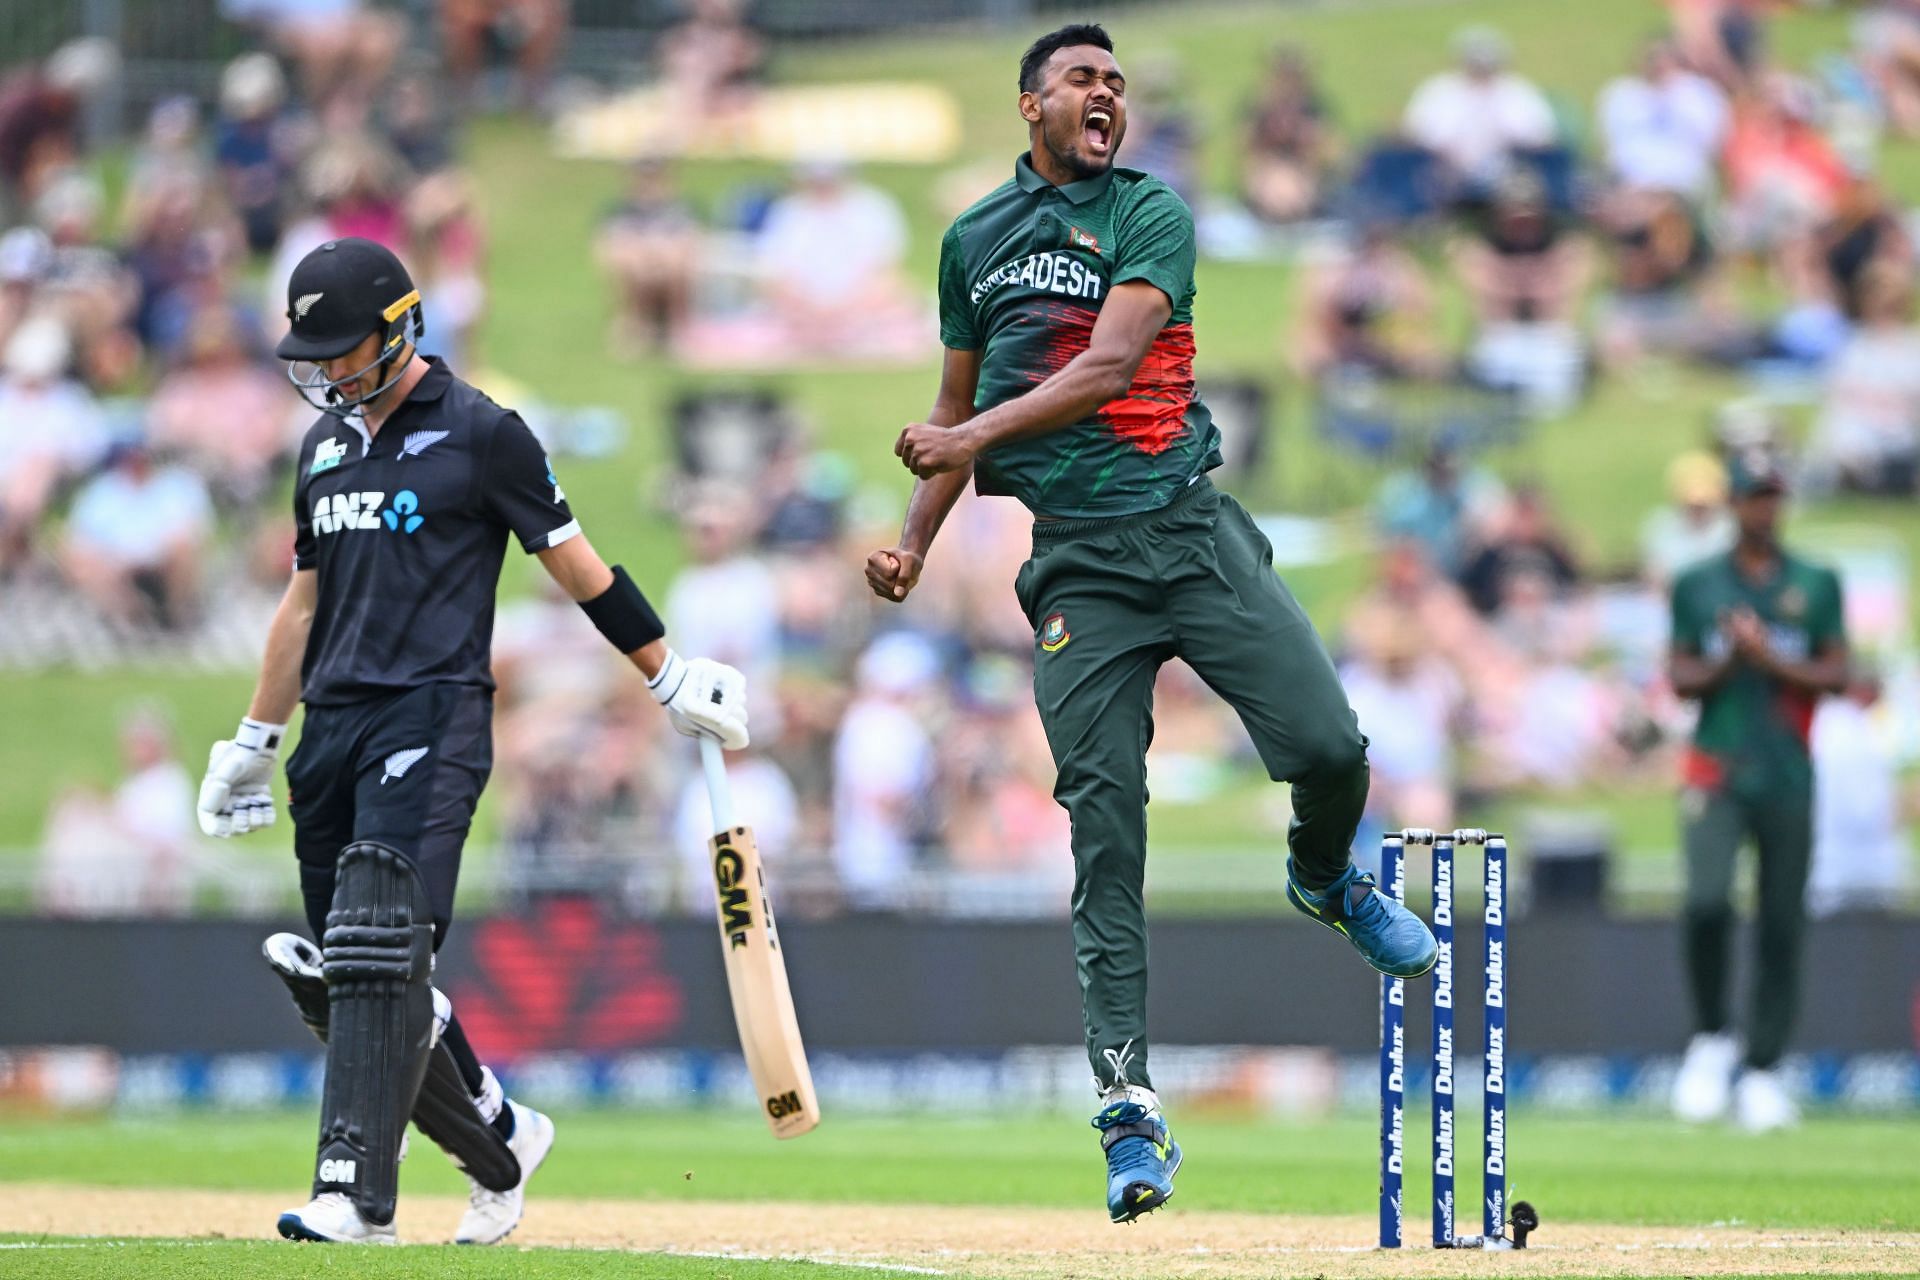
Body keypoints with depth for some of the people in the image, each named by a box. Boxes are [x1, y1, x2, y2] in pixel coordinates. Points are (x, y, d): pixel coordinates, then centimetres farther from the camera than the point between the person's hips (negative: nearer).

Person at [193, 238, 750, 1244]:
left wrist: (672, 678, 4)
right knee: (342, 980, 5)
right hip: (333, 725, 7)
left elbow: (574, 562, 3)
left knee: (381, 952, -20)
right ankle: (500, 1141, 23)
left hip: (432, 717, -7)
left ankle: (358, 1191, -25)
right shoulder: (324, 445, 18)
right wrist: (252, 744, 29)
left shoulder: (479, 435, -2)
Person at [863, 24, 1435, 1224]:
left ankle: (1326, 876, 22)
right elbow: (960, 408, 24)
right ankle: (1130, 1107, -5)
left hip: (1192, 529, -2)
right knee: (1106, 824, -6)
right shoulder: (973, 241, 15)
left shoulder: (1151, 215, 3)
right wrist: (915, 542, 12)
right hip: (1075, 562, 2)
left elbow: (1108, 367, -11)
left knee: (1326, 744, -15)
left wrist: (971, 437, -18)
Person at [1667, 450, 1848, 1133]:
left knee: (1782, 925, 1)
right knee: (1706, 900, -21)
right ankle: (1711, 1038, -1)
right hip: (1716, 769, -1)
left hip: (1787, 775, 1)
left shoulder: (1817, 585, 9)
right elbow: (1680, 679, 8)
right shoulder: (1697, 584, 9)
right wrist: (1726, 662, -11)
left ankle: (1762, 1071, 10)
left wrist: (1771, 659, -10)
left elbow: (1837, 677, 5)